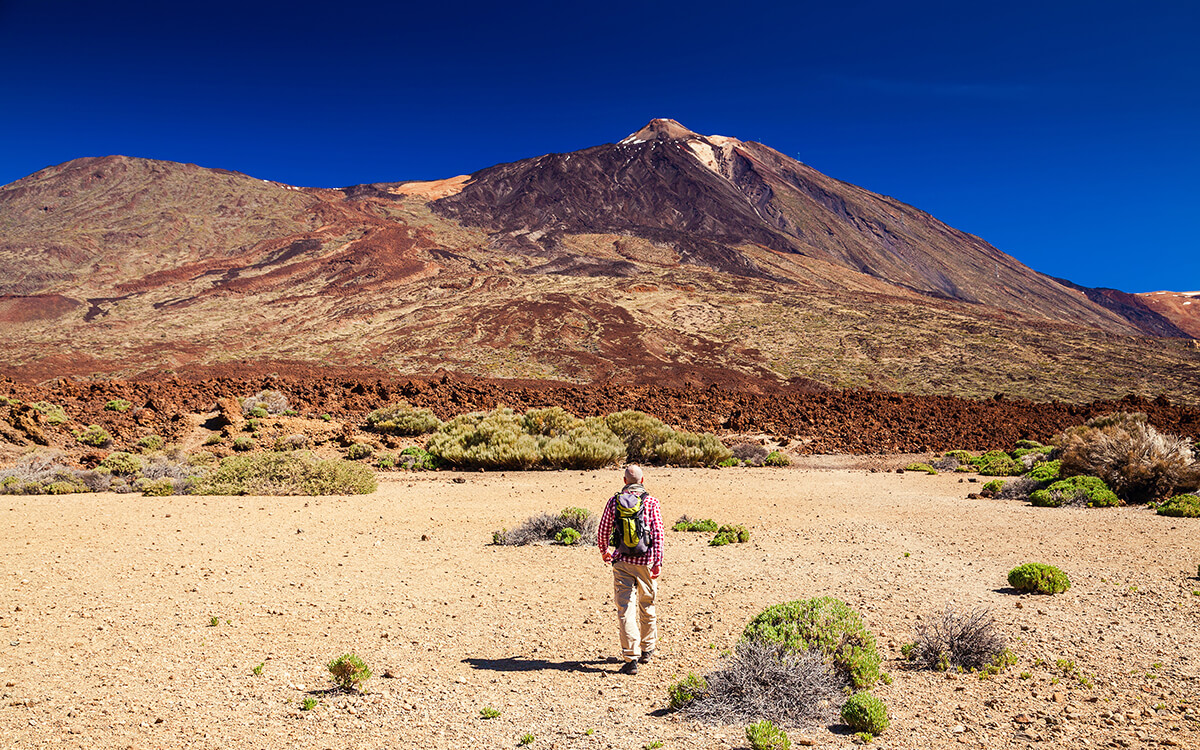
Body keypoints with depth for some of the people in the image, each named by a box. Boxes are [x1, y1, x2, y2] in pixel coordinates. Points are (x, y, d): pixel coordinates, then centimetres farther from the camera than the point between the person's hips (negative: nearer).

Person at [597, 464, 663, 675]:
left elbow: (602, 532, 8)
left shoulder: (614, 501, 2)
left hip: (622, 561, 0)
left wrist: (604, 552, 26)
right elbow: (658, 534, -9)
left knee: (625, 609, -1)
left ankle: (631, 658, -9)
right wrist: (658, 562, -8)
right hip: (645, 561, 0)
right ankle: (647, 649, 33)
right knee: (647, 606, 18)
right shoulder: (651, 502, -2)